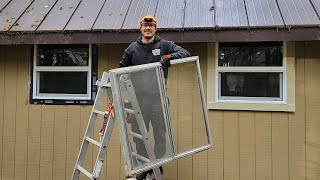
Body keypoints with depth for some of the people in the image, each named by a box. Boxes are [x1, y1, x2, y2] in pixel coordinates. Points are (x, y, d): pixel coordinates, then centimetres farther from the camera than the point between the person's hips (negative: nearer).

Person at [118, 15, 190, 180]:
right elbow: (121, 69, 19)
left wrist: (170, 56, -22)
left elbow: (185, 53, -4)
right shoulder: (132, 48, 11)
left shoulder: (164, 45, 5)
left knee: (160, 133, 6)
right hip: (138, 98, 2)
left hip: (158, 97, -1)